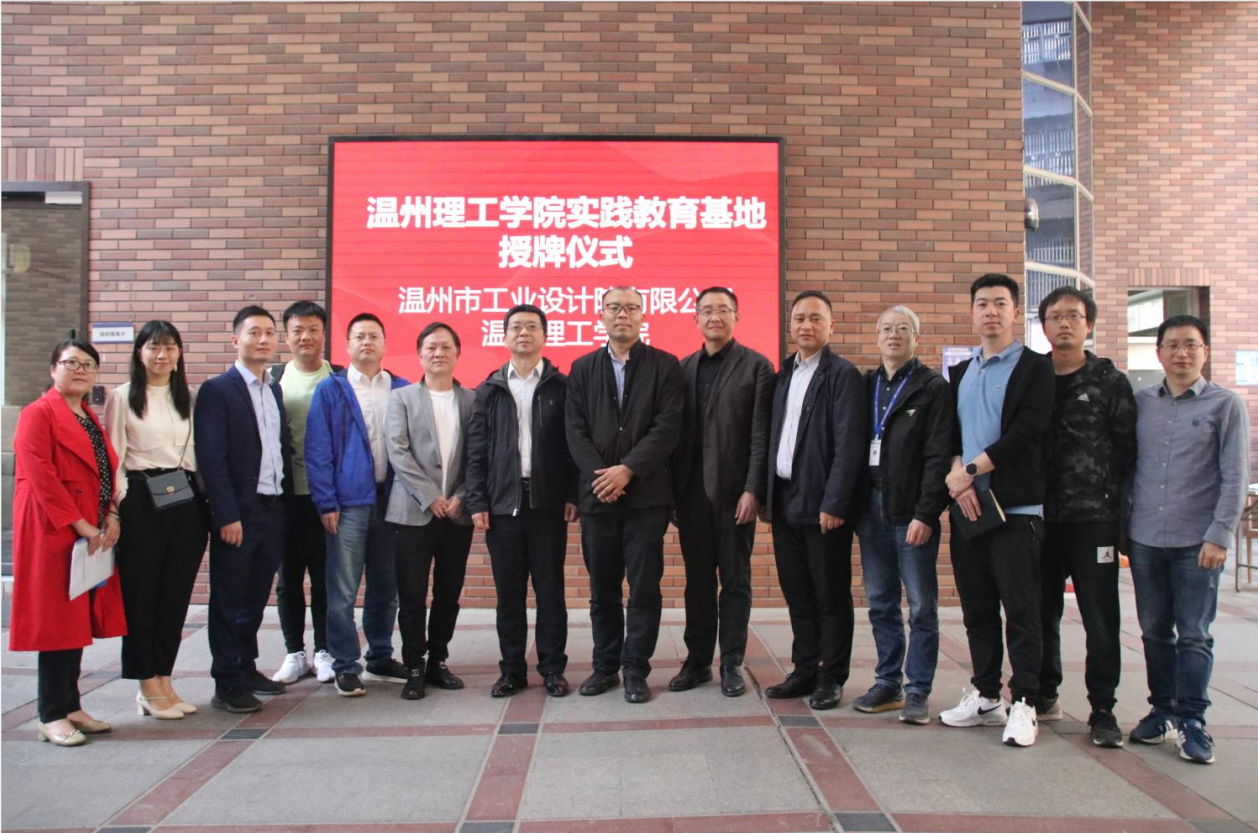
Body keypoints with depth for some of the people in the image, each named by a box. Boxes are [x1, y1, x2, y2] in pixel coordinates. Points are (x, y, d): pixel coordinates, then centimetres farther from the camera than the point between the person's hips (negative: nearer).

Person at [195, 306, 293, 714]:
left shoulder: (275, 390, 14)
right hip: (238, 512, -6)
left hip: (273, 509, 6)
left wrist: (284, 503, 6)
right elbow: (211, 459, -13)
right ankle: (227, 684, 12)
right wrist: (227, 515, -17)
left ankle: (246, 669, 28)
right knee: (229, 600, 3)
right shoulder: (216, 390, -7)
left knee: (255, 598, 15)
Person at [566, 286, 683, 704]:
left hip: (646, 494, -2)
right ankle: (605, 666, 22)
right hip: (596, 494, 3)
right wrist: (601, 476, -11)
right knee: (602, 588, 10)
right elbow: (575, 430, 3)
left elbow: (667, 427, -7)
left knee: (644, 588, 2)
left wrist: (627, 470, -15)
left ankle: (636, 671, 13)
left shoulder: (665, 365, 3)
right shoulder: (582, 368, 11)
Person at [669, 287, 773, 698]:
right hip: (692, 490, 4)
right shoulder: (684, 368, 11)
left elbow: (760, 434, -7)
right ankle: (697, 660, 20)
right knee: (697, 580, 10)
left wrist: (752, 490, -13)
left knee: (735, 579, 6)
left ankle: (732, 664, 16)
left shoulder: (756, 366, -1)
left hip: (734, 490, -3)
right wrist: (672, 491, 3)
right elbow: (676, 431, 9)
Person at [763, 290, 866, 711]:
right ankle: (805, 671, 24)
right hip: (785, 500, 7)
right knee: (797, 594, 13)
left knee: (831, 596, 4)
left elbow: (849, 446, -14)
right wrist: (768, 496, 8)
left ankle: (831, 677, 16)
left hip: (822, 504, -6)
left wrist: (834, 503, -19)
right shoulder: (784, 375, 15)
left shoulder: (843, 375, -6)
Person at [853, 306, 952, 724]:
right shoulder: (866, 385, 13)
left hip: (912, 513, -5)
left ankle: (918, 691, 11)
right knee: (881, 604, 11)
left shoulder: (933, 388, -3)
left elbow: (939, 457, -10)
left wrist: (925, 513, -16)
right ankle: (888, 683, 22)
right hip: (872, 510, 5)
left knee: (921, 607, 2)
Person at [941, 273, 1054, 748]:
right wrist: (958, 477, -8)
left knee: (1021, 609, -3)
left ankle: (1024, 705, 6)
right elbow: (949, 435, 10)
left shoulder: (1036, 368, -1)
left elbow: (1026, 433, -12)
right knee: (977, 608, 11)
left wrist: (971, 470, -12)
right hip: (966, 506, 6)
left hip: (1016, 507, -5)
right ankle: (986, 696, 22)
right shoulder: (960, 374, 17)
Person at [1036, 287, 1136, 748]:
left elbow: (1127, 449, -1)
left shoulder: (1110, 381, 2)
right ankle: (1044, 695, 25)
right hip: (1039, 517, 3)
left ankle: (1102, 709, 13)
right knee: (1041, 611, 10)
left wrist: (1110, 498, -8)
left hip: (1093, 519, -2)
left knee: (1100, 617, 2)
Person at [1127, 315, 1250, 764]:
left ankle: (1191, 719, 10)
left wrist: (1219, 536, -10)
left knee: (1194, 635, 1)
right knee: (1154, 631, 10)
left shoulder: (1226, 405, 0)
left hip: (1197, 541, -3)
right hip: (1145, 539, 3)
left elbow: (1234, 477, -4)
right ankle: (1161, 709, 23)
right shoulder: (1140, 402, 8)